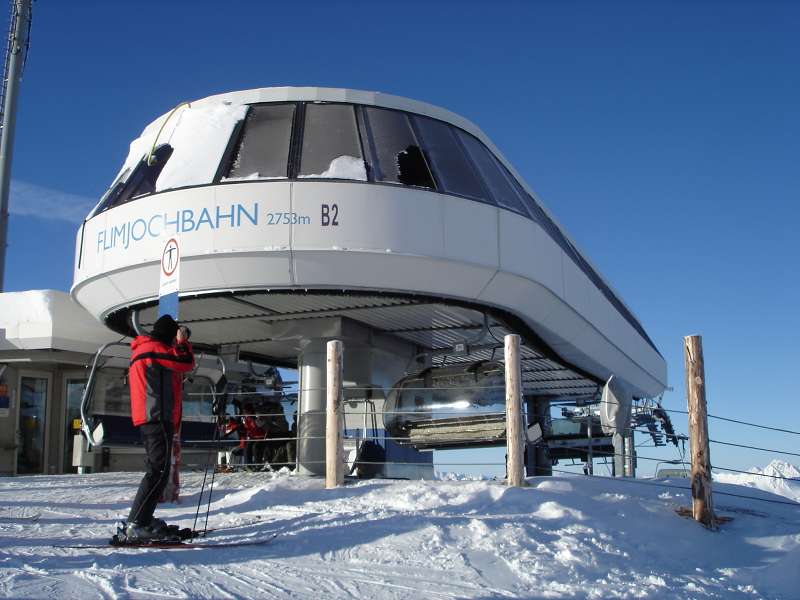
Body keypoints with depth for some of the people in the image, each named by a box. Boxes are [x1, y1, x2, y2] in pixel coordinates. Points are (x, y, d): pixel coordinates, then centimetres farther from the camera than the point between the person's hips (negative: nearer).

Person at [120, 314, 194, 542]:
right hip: (157, 417, -11)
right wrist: (182, 342, 8)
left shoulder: (141, 350, 24)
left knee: (157, 469, 15)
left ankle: (143, 520, 17)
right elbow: (187, 363, -8)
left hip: (148, 419, 11)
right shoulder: (154, 348, -7)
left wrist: (180, 344, 17)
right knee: (159, 470, -14)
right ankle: (136, 525, -20)